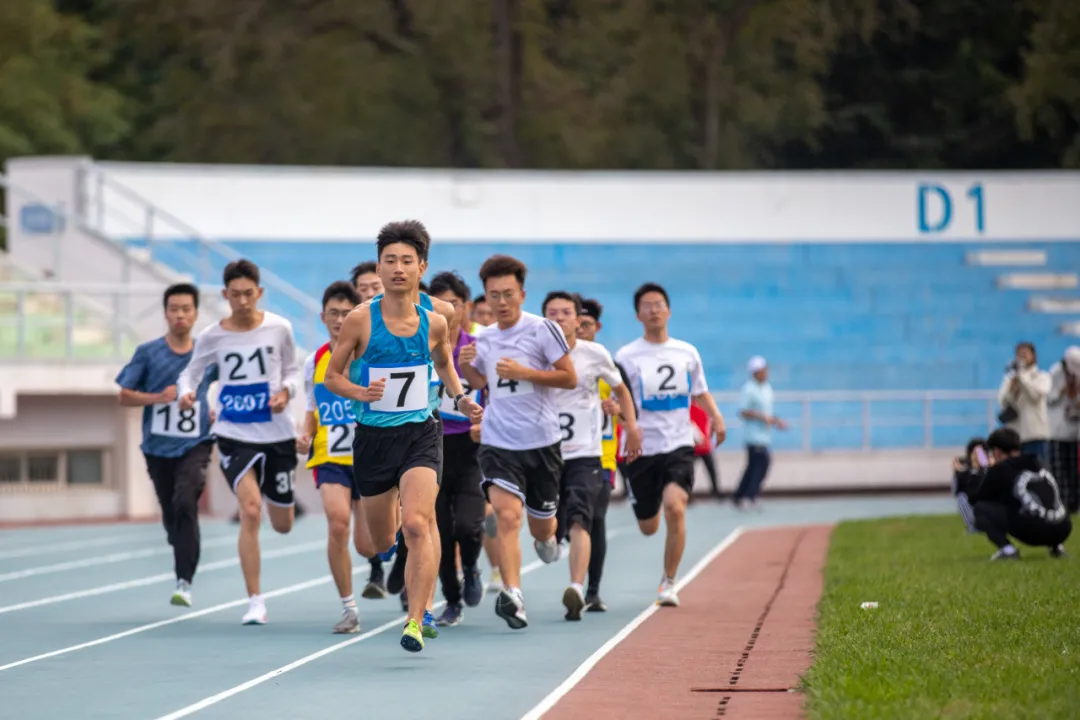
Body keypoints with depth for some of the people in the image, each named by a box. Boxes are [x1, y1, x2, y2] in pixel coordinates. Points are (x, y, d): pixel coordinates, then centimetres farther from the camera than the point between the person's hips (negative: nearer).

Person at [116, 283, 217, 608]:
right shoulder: (147, 353, -1)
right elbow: (124, 396, 0)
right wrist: (158, 398, -15)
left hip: (195, 445, -2)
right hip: (158, 447, 2)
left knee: (185, 504, -22)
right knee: (170, 516, 10)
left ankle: (184, 581, -23)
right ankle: (185, 562, 39)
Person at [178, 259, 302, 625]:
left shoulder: (279, 328, -3)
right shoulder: (212, 337, -4)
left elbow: (293, 372, 8)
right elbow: (191, 372, 9)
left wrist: (286, 391, -13)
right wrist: (186, 392, -14)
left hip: (277, 433, 2)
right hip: (234, 434, -2)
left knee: (282, 524, 13)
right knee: (250, 512, -20)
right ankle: (255, 602, -14)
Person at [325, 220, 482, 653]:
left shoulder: (434, 324, 0)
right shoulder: (360, 320, -7)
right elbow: (332, 376, 1)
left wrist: (460, 399, 4)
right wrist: (358, 392, -19)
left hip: (420, 434, 0)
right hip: (373, 436, 1)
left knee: (416, 525, -24)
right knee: (382, 543, 13)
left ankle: (417, 619, -21)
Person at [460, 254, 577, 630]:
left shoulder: (542, 329, -6)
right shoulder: (483, 339, 8)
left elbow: (569, 377, -8)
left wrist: (523, 372, -17)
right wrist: (466, 367, 3)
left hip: (541, 442, -2)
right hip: (497, 442, 2)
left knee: (540, 525, 11)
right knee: (507, 515, -19)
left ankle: (546, 539, 48)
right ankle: (512, 595, -24)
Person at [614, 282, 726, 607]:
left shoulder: (687, 353, 8)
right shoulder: (626, 356, -1)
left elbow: (700, 392, 20)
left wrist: (716, 417, 1)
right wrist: (623, 417, -25)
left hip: (679, 446, 1)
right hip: (642, 449, 0)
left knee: (675, 509, -22)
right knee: (648, 527, 8)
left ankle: (669, 583, -8)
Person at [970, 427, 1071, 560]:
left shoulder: (999, 470, 7)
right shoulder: (1038, 463, 22)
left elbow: (975, 500, 18)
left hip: (1032, 532, -7)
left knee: (980, 509, 10)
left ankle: (1007, 549, -9)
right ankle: (1056, 546, 19)